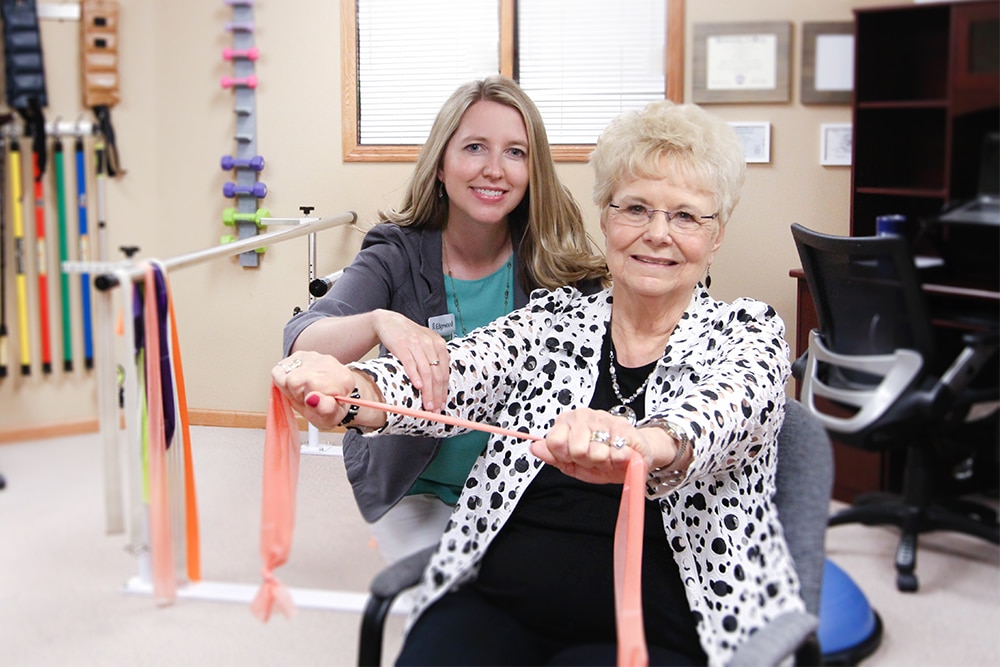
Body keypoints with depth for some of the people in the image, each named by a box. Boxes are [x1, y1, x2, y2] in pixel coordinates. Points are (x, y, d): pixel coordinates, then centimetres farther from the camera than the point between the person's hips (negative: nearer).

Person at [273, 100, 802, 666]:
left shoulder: (748, 333, 4)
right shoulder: (554, 318, 11)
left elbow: (733, 405, -20)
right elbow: (456, 373, -8)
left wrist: (654, 444, -44)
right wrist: (350, 390, -31)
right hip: (493, 605, 3)